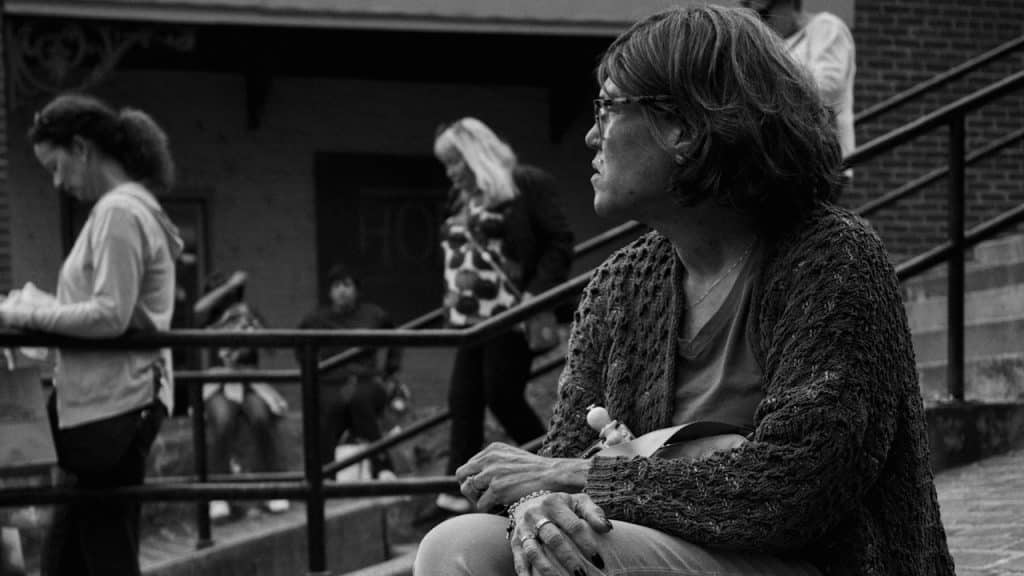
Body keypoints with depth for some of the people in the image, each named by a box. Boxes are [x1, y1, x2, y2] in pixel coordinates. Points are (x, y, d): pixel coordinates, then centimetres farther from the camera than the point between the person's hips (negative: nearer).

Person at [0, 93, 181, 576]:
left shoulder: (119, 211, -12)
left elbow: (110, 316, -20)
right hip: (104, 402, 10)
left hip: (112, 407, -10)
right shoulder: (135, 206, 17)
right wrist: (40, 305, 9)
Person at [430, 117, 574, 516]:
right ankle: (459, 488, -1)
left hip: (509, 315, -7)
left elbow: (560, 244, -8)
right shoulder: (461, 199, 16)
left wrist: (536, 295, -15)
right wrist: (452, 296, 11)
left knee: (503, 397, -7)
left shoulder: (525, 184, -5)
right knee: (463, 401, -1)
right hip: (470, 318, 7)